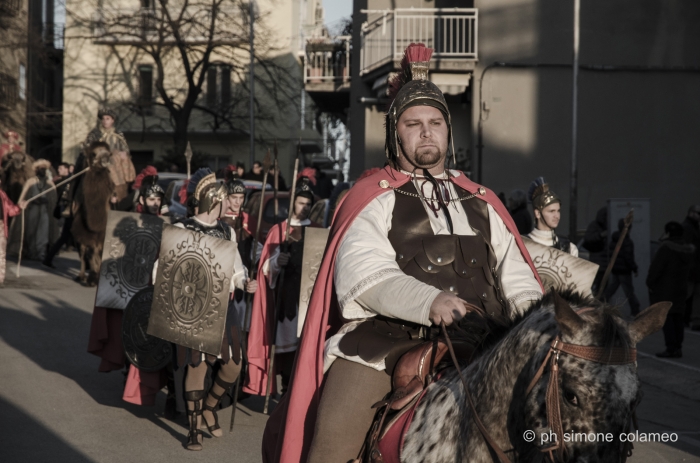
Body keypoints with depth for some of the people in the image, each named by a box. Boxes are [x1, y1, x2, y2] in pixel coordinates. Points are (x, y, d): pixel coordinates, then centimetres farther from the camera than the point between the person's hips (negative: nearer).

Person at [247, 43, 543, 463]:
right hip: (388, 336, -4)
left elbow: (517, 279, 20)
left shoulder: (482, 204, 25)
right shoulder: (374, 200, 11)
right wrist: (430, 302, -24)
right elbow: (365, 278, -6)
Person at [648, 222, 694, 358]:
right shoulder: (687, 250, 5)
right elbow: (688, 269, 14)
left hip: (664, 290, -7)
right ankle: (678, 348, 15)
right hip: (680, 289, 7)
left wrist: (650, 283, -7)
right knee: (678, 318, 12)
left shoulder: (666, 249, -18)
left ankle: (671, 348, -5)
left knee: (666, 318, -3)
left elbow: (656, 268, -18)